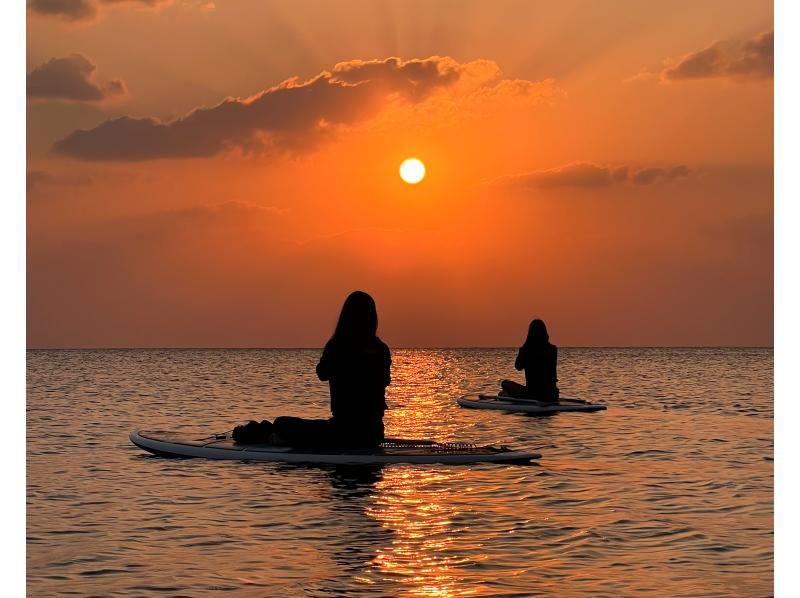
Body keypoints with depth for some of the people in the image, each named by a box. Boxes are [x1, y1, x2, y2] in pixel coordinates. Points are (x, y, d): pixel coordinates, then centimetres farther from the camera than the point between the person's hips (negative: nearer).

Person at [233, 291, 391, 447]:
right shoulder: (382, 350, -1)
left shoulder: (336, 347, -11)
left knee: (281, 424, 11)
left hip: (344, 430, -5)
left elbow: (322, 374, 11)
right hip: (374, 433, 5)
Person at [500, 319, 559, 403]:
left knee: (505, 383, 19)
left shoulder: (525, 350, -10)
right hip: (551, 396, 2)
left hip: (533, 394, -2)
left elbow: (518, 366, 11)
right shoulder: (553, 349, -4)